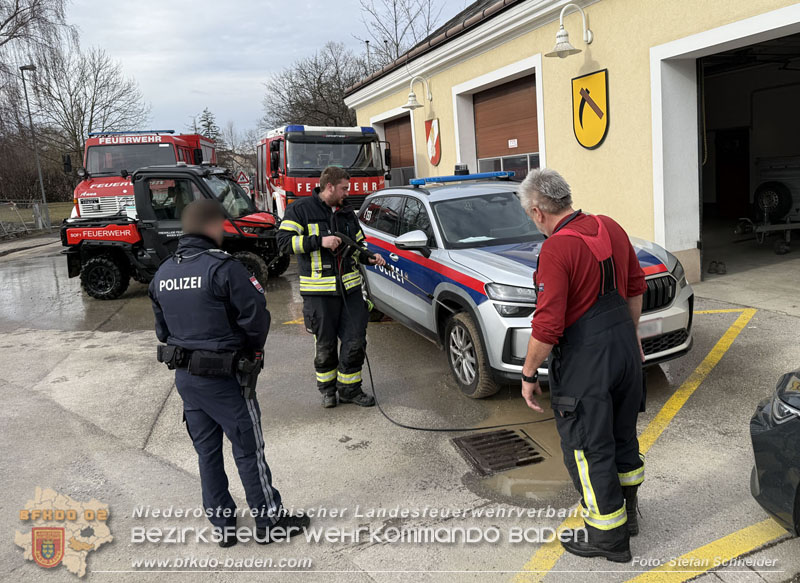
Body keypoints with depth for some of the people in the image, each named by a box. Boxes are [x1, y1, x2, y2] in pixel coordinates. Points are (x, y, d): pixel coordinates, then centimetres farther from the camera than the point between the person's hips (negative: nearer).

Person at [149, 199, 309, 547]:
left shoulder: (162, 274, 5)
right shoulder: (223, 267, -18)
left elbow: (162, 329, 12)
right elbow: (256, 316, -19)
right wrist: (251, 349, -1)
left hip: (184, 377, 7)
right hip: (223, 377, -7)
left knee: (207, 452, 17)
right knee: (249, 450, 7)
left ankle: (222, 525, 30)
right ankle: (270, 523, 21)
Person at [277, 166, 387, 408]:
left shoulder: (347, 213, 15)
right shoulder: (301, 209, -2)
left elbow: (357, 245, 24)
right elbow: (284, 241, -11)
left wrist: (369, 258, 3)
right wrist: (319, 241, -18)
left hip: (350, 288, 5)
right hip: (319, 291, -5)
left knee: (356, 340, 3)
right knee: (325, 344, 6)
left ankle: (349, 388, 19)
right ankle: (327, 388, 27)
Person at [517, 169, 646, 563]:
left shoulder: (556, 250, -21)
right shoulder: (610, 228, 3)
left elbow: (547, 326, -23)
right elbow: (636, 289, 14)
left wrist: (528, 374, -11)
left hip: (584, 359, -8)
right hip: (624, 345, 9)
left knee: (586, 448, 8)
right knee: (622, 433, 23)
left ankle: (608, 537, 23)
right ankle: (626, 513, 42)